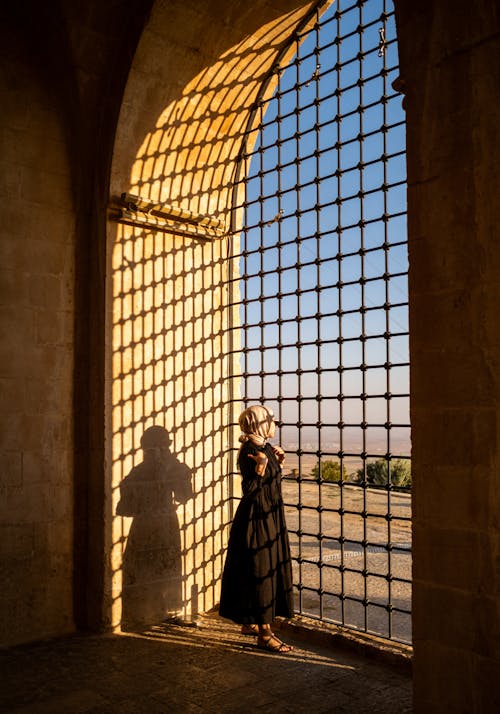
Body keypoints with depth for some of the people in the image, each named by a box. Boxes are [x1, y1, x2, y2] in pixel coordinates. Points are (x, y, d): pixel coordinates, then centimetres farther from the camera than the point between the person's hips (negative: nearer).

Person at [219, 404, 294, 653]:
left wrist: (278, 461, 10)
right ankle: (264, 634, 7)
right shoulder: (249, 451, -18)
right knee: (260, 575, -2)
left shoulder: (265, 447, 9)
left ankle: (249, 623, 31)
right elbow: (249, 490, -24)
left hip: (269, 519, 10)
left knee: (269, 572, 17)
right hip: (257, 520, -10)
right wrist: (261, 466, -36)